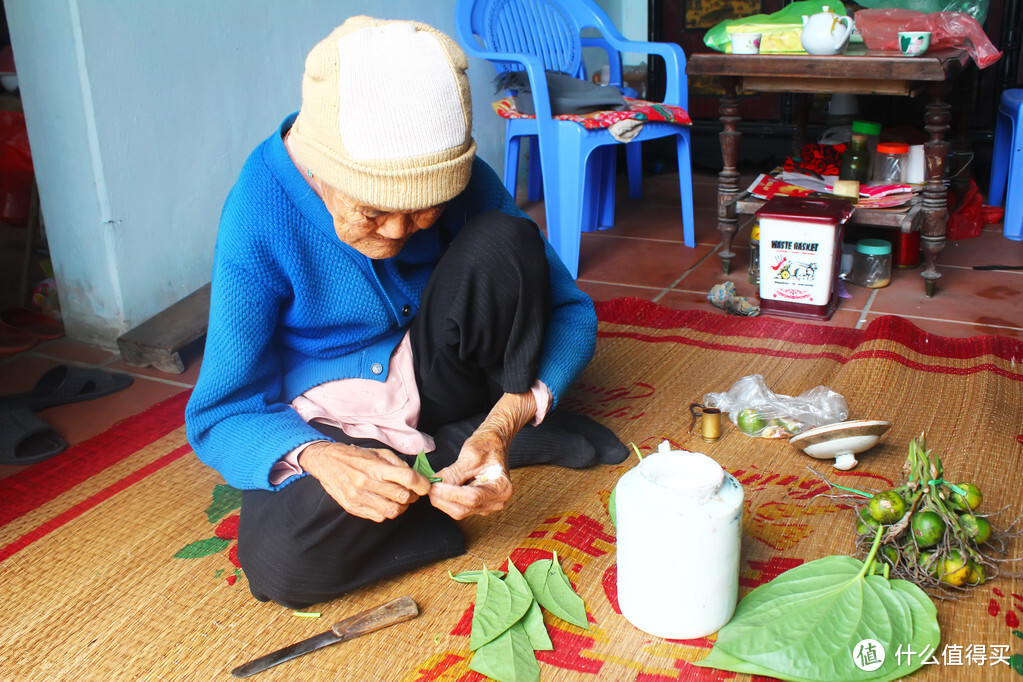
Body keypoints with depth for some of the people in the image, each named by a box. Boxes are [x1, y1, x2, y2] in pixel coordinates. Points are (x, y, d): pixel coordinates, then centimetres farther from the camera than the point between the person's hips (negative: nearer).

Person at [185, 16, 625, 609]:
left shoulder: (464, 179, -19)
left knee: (505, 241, -25)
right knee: (280, 562, -32)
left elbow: (570, 310, -14)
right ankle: (534, 443, -18)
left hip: (433, 379, 1)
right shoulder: (261, 211, -25)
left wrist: (507, 420, -34)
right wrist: (317, 458, -43)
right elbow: (219, 416, -21)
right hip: (330, 420, 0)